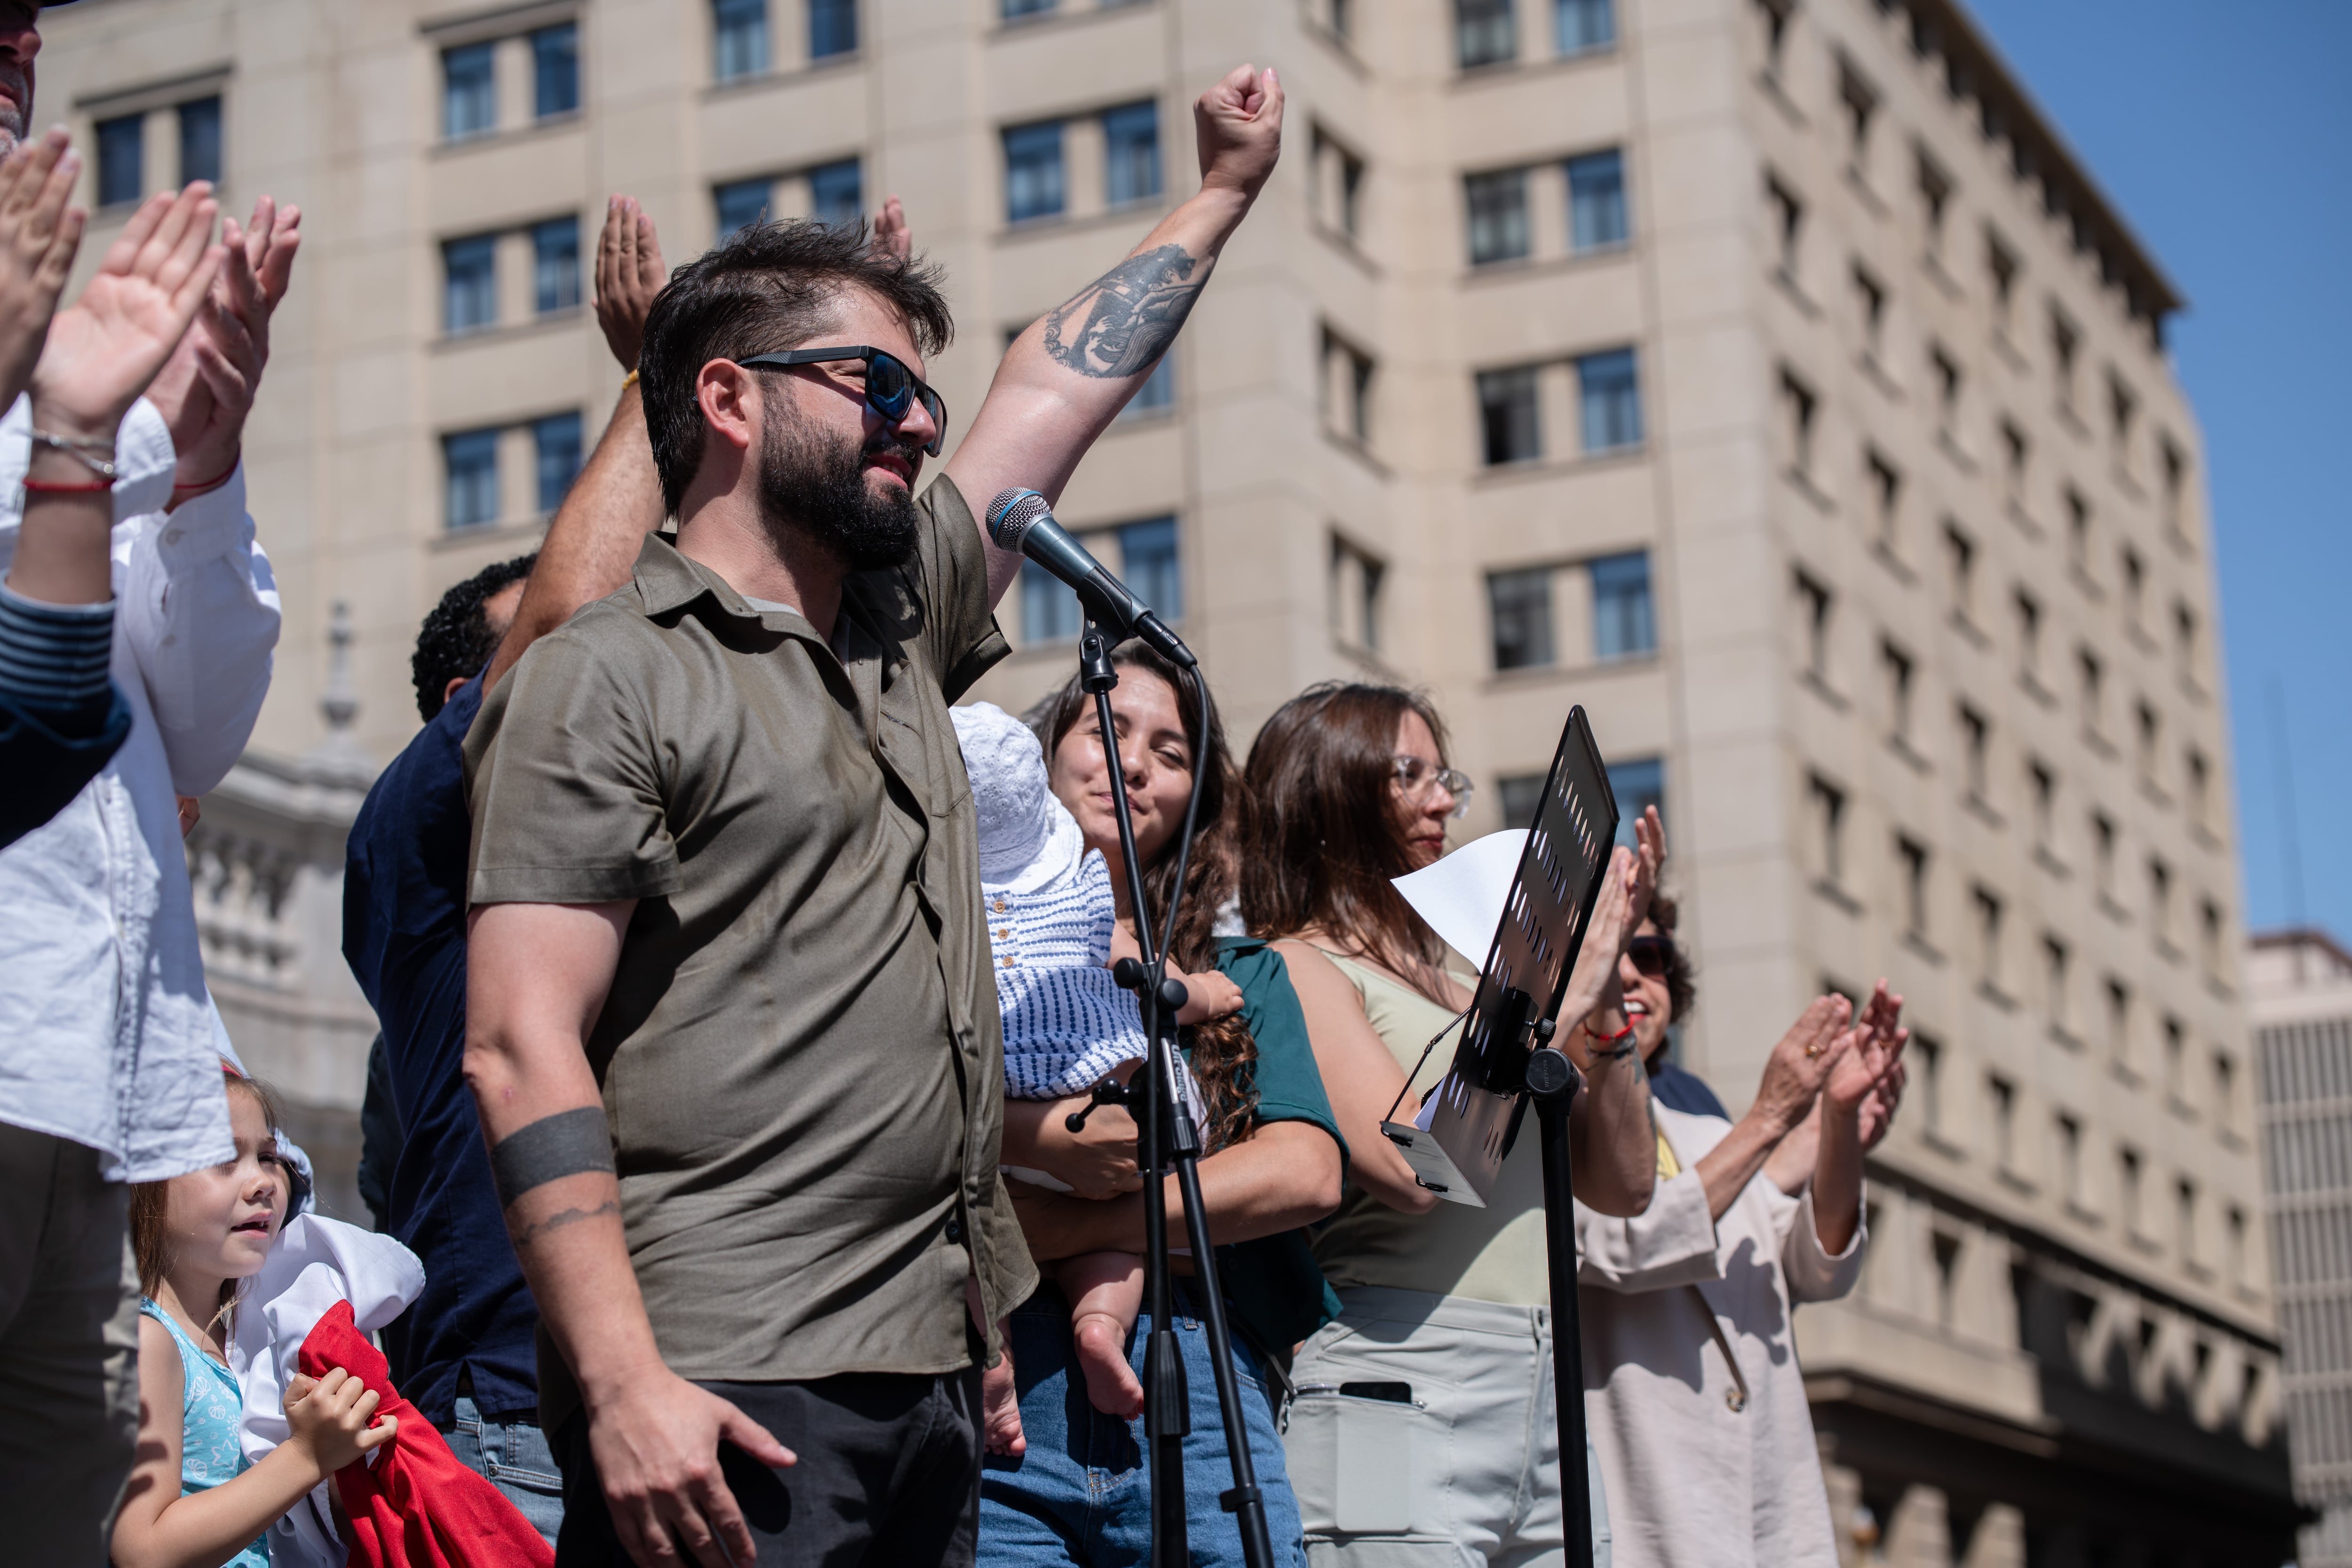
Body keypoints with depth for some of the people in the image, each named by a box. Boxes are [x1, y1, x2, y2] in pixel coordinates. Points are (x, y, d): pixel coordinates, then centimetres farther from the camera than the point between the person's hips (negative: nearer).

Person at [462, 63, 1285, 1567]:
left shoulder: (902, 626, 18)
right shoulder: (607, 676, -5)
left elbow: (1066, 380, 31)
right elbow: (523, 1050, -13)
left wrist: (1225, 187, 38)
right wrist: (623, 1383, -22)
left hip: (931, 1375, 8)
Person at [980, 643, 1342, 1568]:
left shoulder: (1242, 979, 19)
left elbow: (1307, 1172, 0)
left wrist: (1057, 1233, -8)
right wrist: (1034, 1137, -20)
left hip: (1202, 1411, 2)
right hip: (998, 1406, -2)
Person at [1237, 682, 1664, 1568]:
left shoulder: (1459, 991, 20)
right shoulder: (1301, 968, -1)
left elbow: (1622, 1186, 16)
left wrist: (1603, 985, 7)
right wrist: (1561, 994, -7)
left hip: (1546, 1400, 7)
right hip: (1398, 1399, -7)